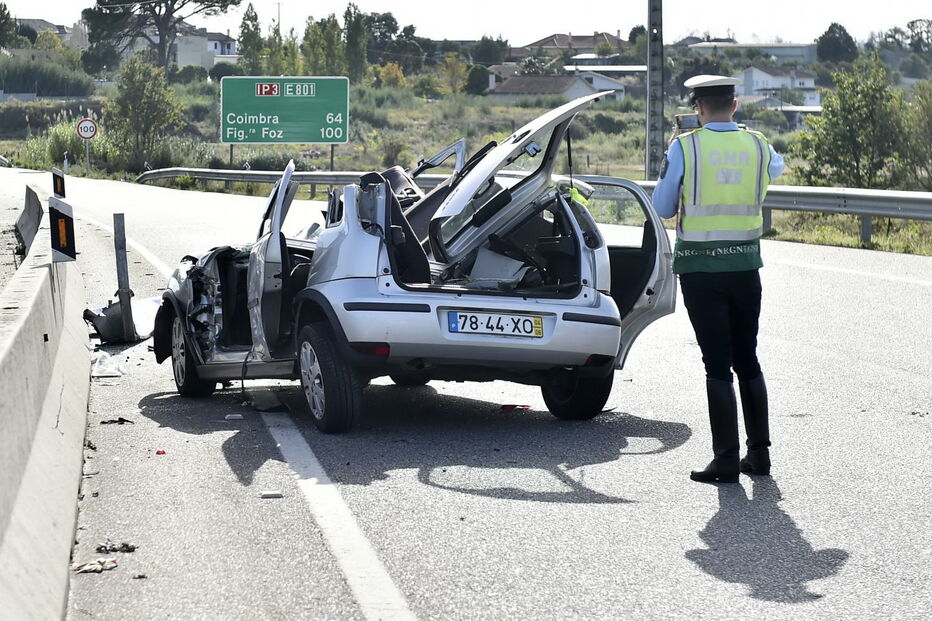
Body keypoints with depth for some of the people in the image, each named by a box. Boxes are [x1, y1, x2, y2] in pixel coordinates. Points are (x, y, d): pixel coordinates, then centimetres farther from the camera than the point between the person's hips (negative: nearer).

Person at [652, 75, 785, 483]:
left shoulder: (685, 148, -9)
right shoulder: (758, 147, 2)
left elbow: (663, 208, 0)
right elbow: (777, 166, 27)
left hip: (700, 269, -3)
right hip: (746, 266, 3)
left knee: (717, 364, -2)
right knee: (747, 360, 14)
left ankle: (726, 461, -2)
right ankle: (759, 453, 17)